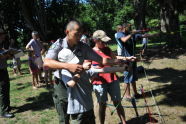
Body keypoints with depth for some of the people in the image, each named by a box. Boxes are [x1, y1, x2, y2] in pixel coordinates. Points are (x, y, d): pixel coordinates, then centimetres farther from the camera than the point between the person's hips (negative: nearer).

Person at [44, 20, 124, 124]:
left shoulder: (83, 47, -6)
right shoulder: (58, 45, -14)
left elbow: (101, 60, -6)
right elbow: (46, 63, -30)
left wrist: (120, 61, -16)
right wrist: (68, 66, -43)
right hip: (63, 86, -2)